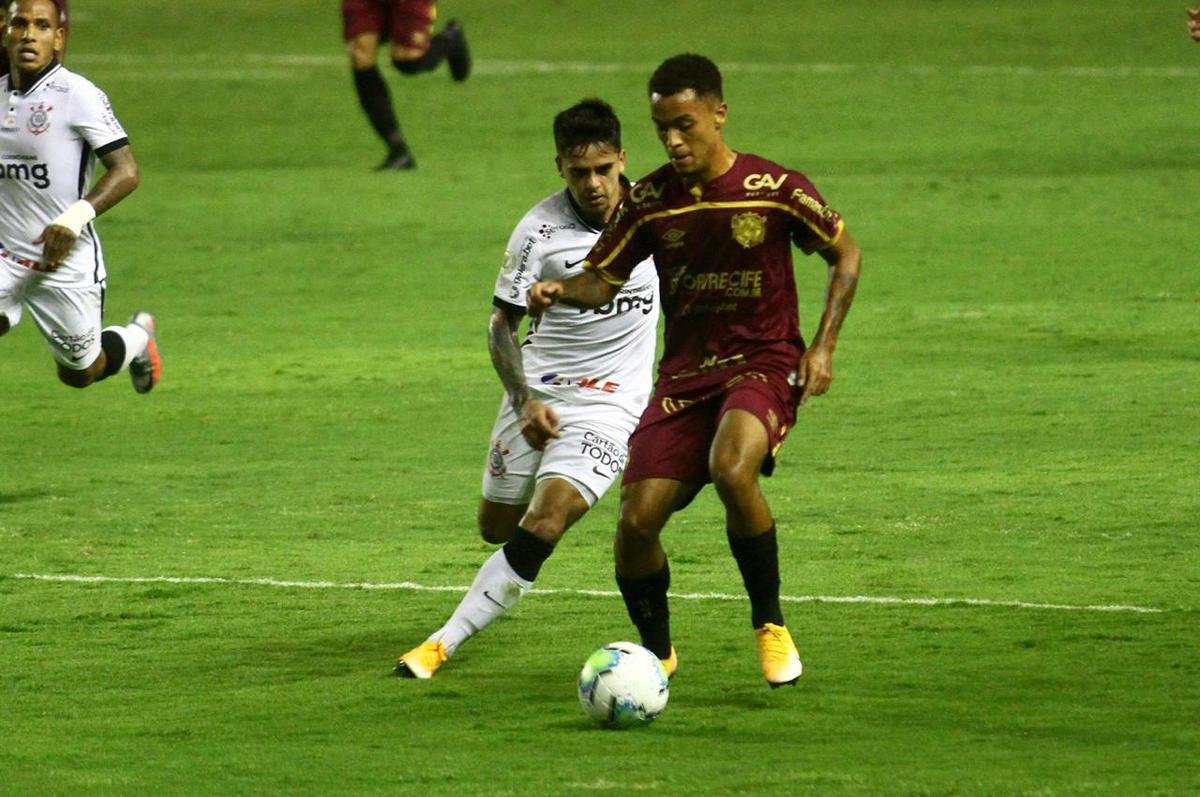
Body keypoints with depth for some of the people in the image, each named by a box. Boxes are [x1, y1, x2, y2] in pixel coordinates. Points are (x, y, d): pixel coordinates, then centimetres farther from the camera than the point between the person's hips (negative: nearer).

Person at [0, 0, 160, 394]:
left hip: (65, 262, -4)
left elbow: (126, 171, -18)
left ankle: (137, 338, 41)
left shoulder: (78, 95, -14)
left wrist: (74, 218, -30)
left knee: (79, 372, 13)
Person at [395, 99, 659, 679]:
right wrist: (524, 401, -19)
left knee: (542, 526, -20)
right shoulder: (540, 231, -12)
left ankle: (444, 642, -18)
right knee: (497, 526, 13)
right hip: (537, 396, 1)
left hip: (608, 405, -1)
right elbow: (502, 325, -5)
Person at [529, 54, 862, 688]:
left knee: (732, 470, -35)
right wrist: (561, 291, -15)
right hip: (684, 373, 4)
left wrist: (823, 346, -3)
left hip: (764, 363, -4)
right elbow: (602, 280, 9)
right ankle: (656, 652, 17)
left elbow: (845, 255, 7)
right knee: (637, 521, -10)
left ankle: (770, 625, -14)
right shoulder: (650, 201, 1)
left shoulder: (777, 190, -7)